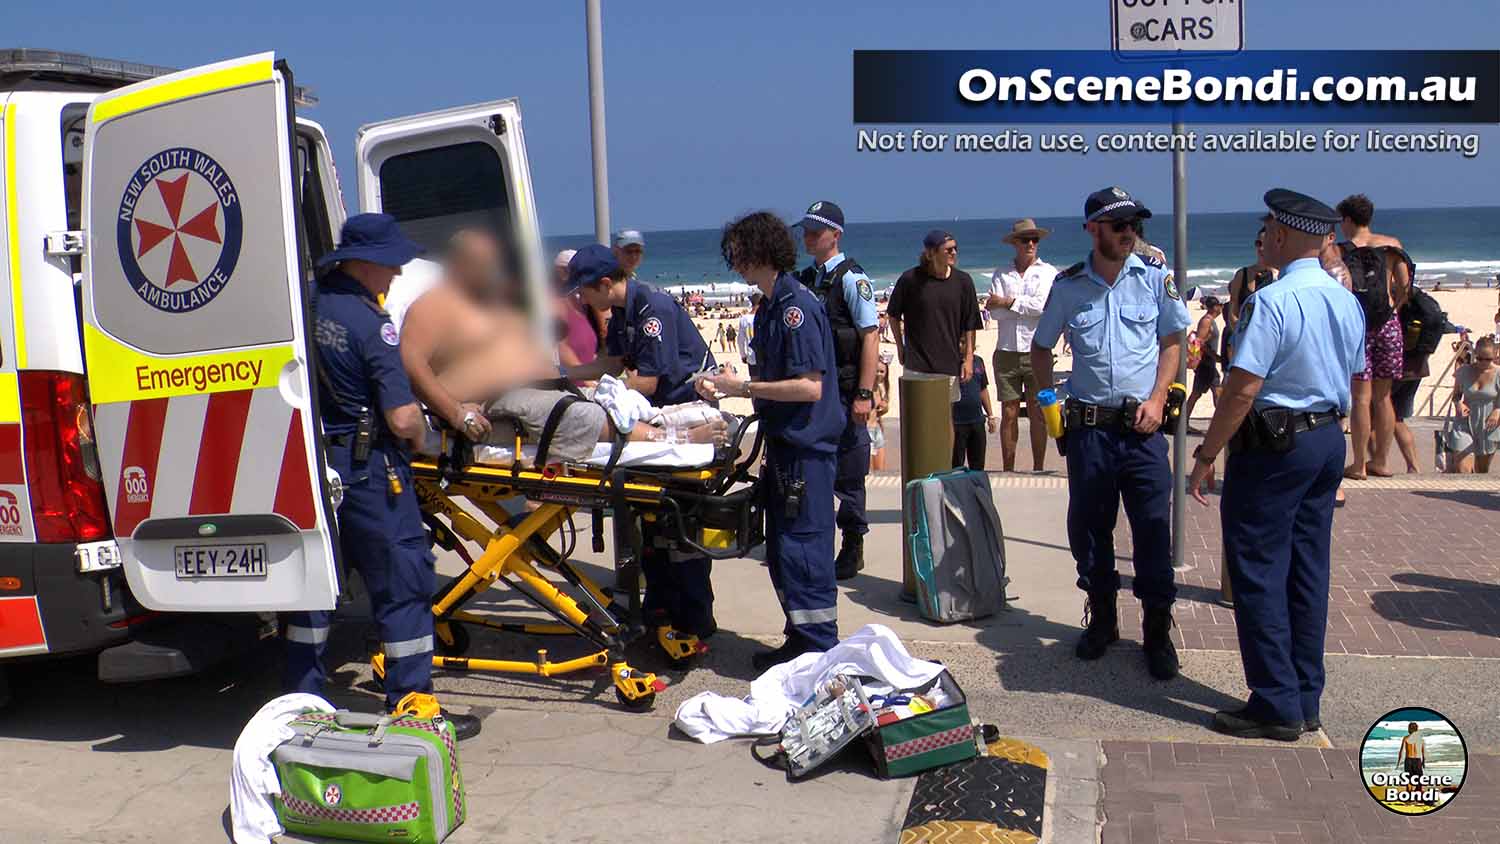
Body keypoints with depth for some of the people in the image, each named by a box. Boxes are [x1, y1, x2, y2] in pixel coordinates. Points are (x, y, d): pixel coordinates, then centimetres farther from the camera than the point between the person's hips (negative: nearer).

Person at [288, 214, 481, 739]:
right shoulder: (371, 323, -17)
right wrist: (423, 432, 2)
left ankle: (303, 701, 25)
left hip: (309, 460, 8)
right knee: (403, 581, 1)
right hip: (365, 469, -7)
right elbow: (403, 420, -20)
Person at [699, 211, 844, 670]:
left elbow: (810, 387, -22)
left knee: (801, 551, -5)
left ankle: (820, 653, 3)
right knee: (781, 551, 16)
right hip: (784, 444, 10)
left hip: (806, 448, -10)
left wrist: (744, 387, -17)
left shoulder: (797, 306, -17)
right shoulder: (770, 308, 14)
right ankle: (800, 640, 26)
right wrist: (726, 387, 11)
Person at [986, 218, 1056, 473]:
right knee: (1008, 414, 4)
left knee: (1037, 413, 2)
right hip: (1006, 353, 2)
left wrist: (1007, 302, -5)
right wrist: (1026, 305, -9)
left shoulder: (1048, 272, 5)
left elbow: (1043, 305, -12)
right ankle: (1007, 470, 10)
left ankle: (1038, 469, 10)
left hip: (1037, 352, -2)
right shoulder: (1001, 274, 12)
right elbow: (995, 311, -3)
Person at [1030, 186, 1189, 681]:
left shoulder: (1154, 277, -1)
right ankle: (1101, 618, 27)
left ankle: (1158, 631, 13)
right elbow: (1041, 347, 13)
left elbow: (1172, 340, 8)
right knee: (1088, 527, 9)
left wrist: (1157, 398, -4)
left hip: (1142, 424, -1)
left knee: (1153, 529, 0)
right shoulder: (1068, 285, 1)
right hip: (1088, 426, 1)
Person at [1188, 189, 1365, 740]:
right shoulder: (1348, 302, 8)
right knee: (1309, 571, 13)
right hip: (1329, 441, 8)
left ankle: (1277, 706, 3)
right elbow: (1354, 380, 17)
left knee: (1259, 572, 0)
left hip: (1273, 445, -8)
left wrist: (1206, 456, -15)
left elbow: (1242, 389, -22)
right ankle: (1306, 700, 20)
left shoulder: (1271, 301, -19)